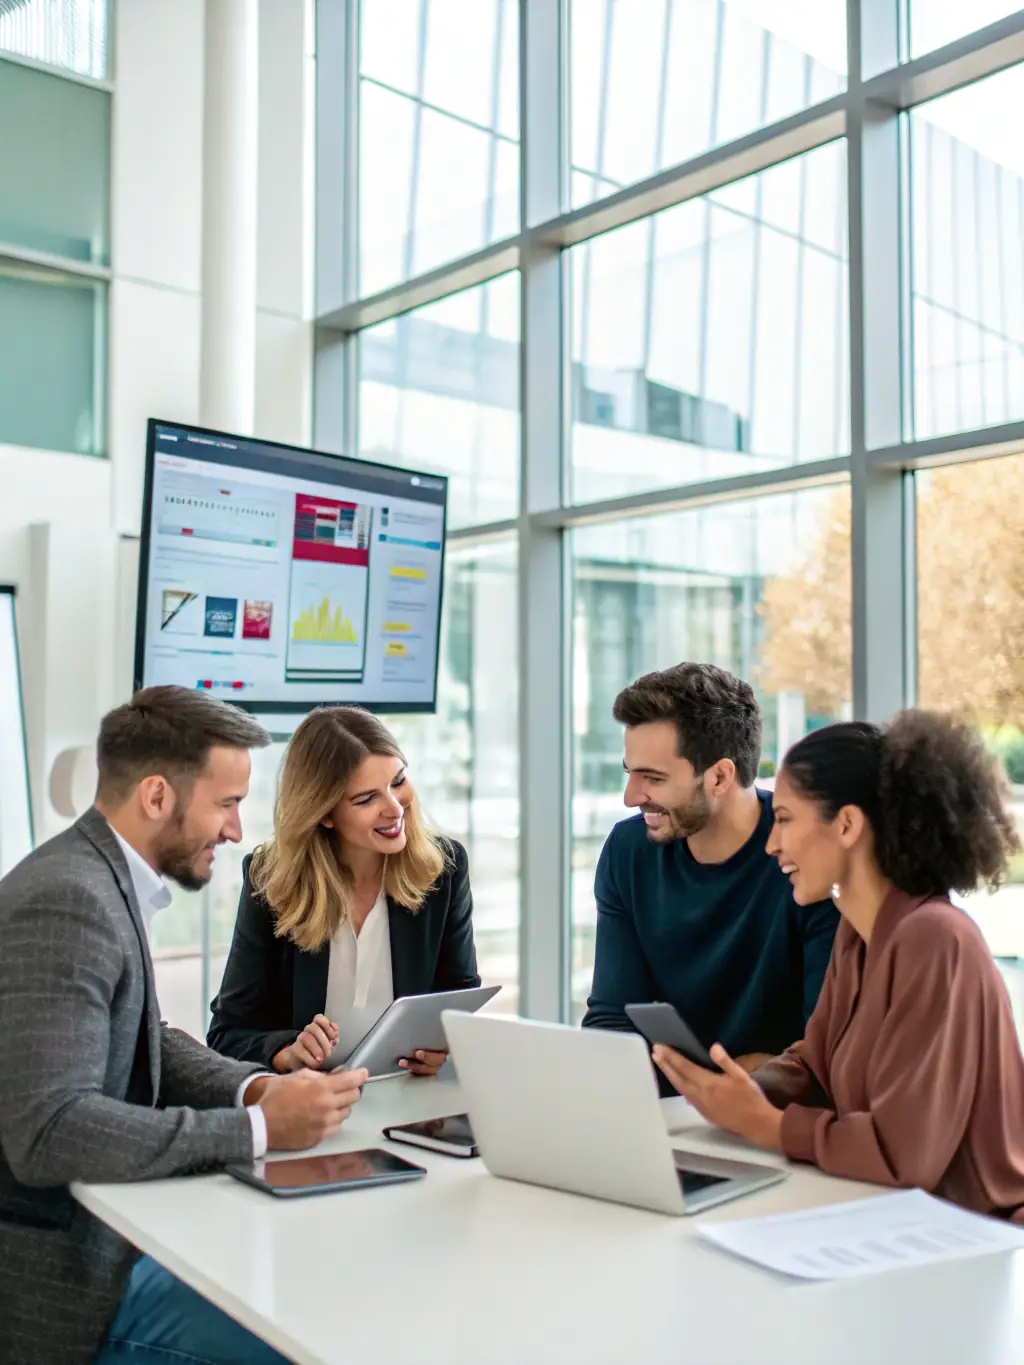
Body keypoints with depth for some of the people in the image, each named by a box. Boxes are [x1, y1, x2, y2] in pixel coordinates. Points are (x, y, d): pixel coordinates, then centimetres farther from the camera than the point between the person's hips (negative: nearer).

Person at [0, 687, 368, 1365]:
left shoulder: (106, 878, 5)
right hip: (60, 1265, -9)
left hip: (104, 1218, 9)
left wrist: (254, 1087, -4)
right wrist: (260, 1126, -26)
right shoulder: (65, 901, -25)